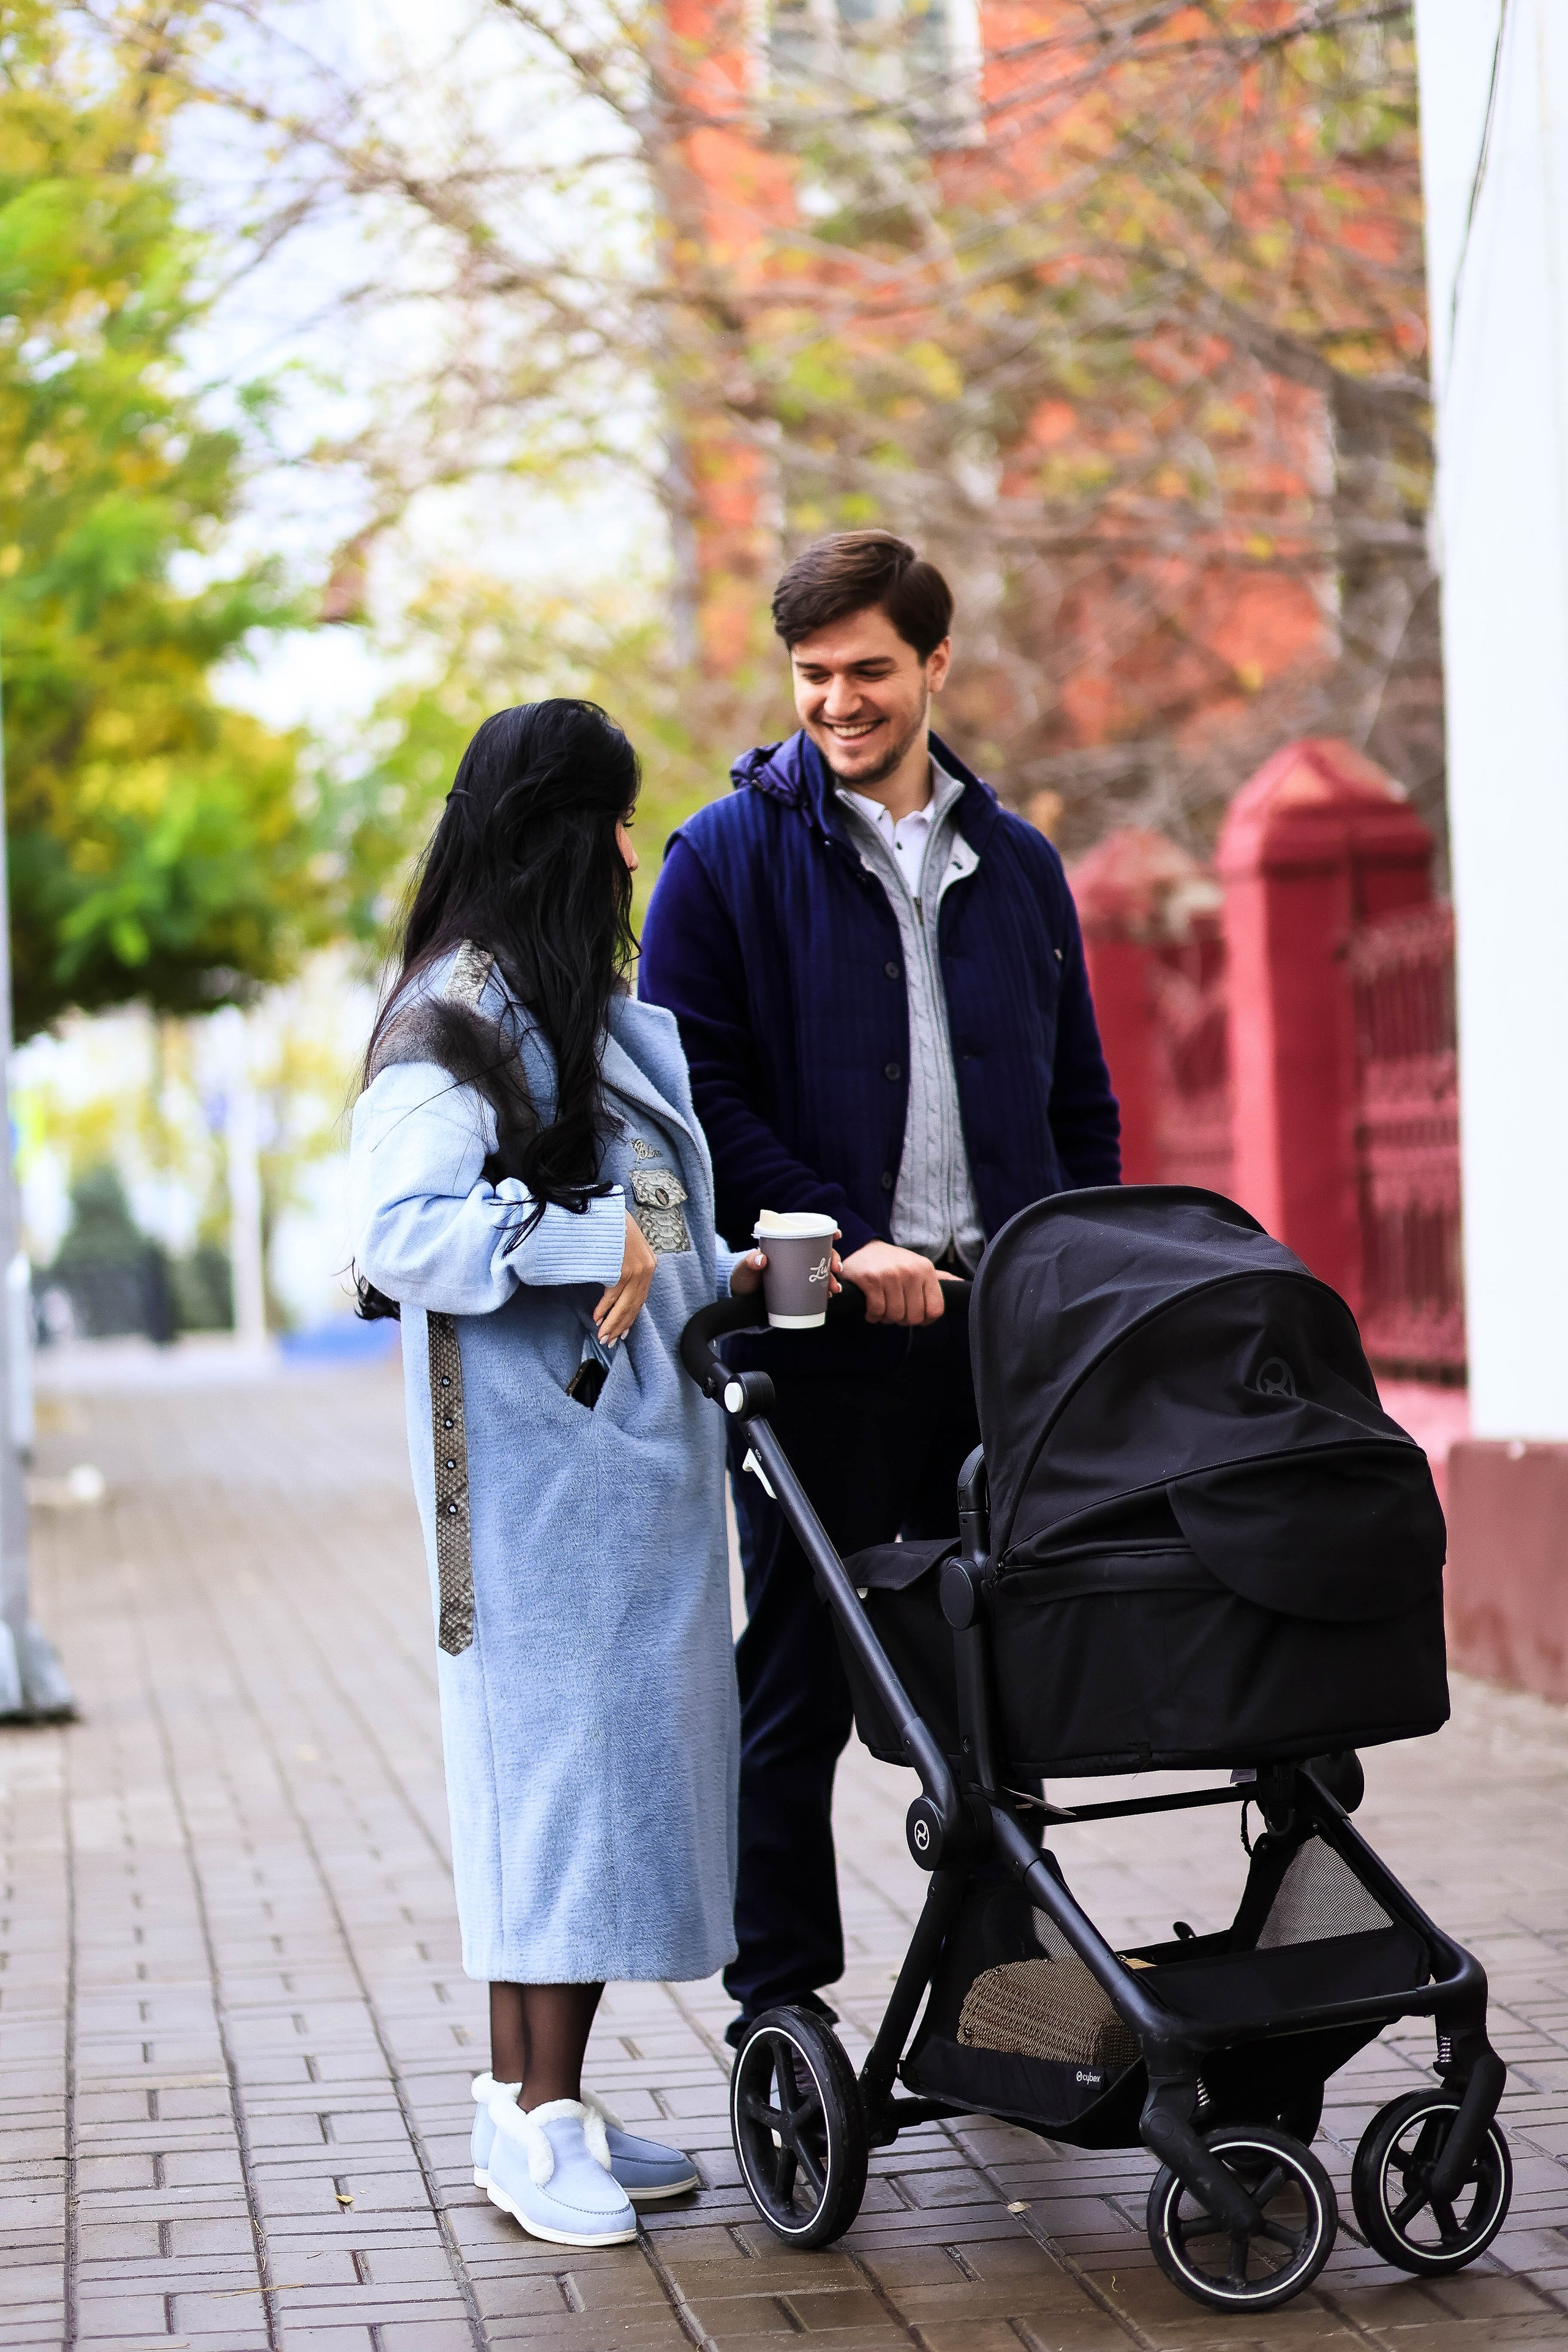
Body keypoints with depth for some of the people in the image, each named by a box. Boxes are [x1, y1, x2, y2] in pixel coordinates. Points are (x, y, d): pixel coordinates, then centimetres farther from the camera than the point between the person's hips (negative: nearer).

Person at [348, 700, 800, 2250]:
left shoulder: (600, 1008, 19)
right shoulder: (455, 1017, -10)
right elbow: (397, 1231, -21)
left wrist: (720, 1278, 12)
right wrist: (589, 1242, -20)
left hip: (637, 1445, 9)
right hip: (535, 1462, -9)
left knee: (627, 1757, 9)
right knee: (551, 1748, -8)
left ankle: (549, 2097, 15)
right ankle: (533, 2121, -3)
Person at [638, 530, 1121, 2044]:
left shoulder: (1016, 865, 14)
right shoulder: (729, 858, 1)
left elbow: (1080, 1106, 19)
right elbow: (695, 1096, -6)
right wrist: (843, 1242, -16)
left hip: (1004, 1327, 4)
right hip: (818, 1336, -4)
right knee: (800, 1676, 1)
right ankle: (781, 2006, 9)